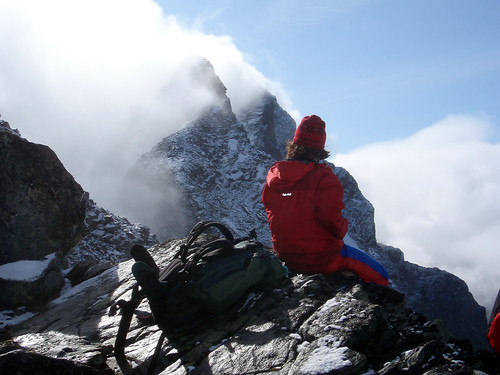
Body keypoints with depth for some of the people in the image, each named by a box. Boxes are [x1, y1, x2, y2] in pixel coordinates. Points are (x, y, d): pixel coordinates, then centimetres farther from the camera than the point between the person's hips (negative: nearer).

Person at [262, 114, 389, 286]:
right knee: (378, 276, 8)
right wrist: (343, 228, 1)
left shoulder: (272, 175, -1)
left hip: (287, 259, 7)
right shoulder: (324, 177, -19)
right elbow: (334, 222, -22)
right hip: (322, 259, -6)